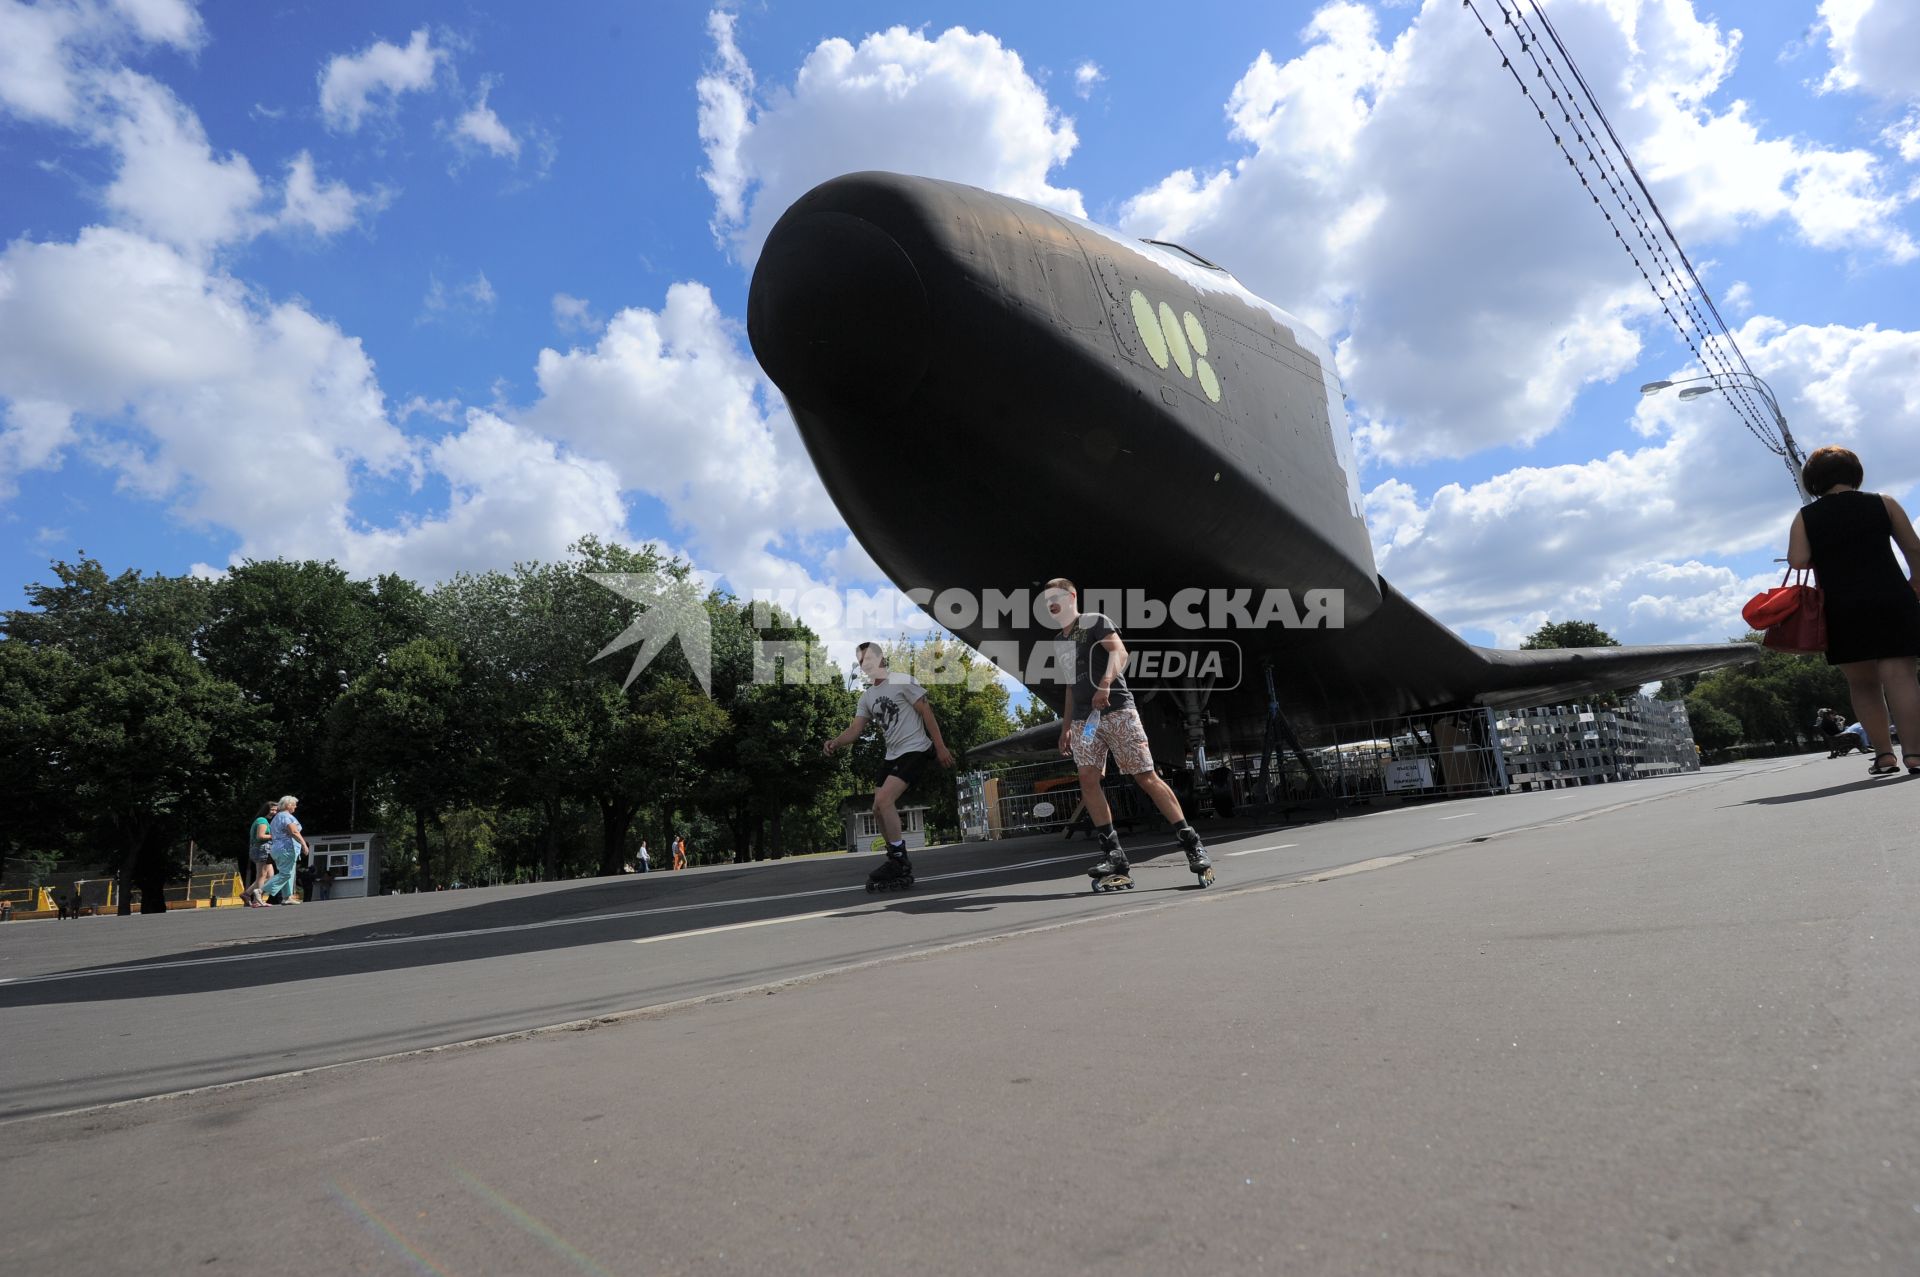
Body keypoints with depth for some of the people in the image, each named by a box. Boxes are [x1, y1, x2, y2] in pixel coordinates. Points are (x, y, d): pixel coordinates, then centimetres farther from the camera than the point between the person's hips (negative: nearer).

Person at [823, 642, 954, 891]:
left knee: (884, 799, -22)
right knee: (880, 809, 5)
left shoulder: (901, 681, -7)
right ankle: (900, 865, 16)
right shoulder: (867, 697, 13)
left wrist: (941, 747, -12)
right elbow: (855, 730, 6)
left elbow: (926, 713, -8)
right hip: (892, 755, 8)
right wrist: (834, 742, -15)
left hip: (914, 750, -8)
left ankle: (897, 858, -11)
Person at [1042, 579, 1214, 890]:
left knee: (1146, 776, -10)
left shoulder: (1095, 621, 0)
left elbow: (1119, 652, -16)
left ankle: (1192, 844, -3)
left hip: (1115, 710, -7)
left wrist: (1105, 683, -33)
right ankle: (1113, 855, -7)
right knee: (1088, 779, -9)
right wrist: (1065, 725, 22)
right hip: (1082, 719, 7)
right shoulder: (1061, 642, 22)